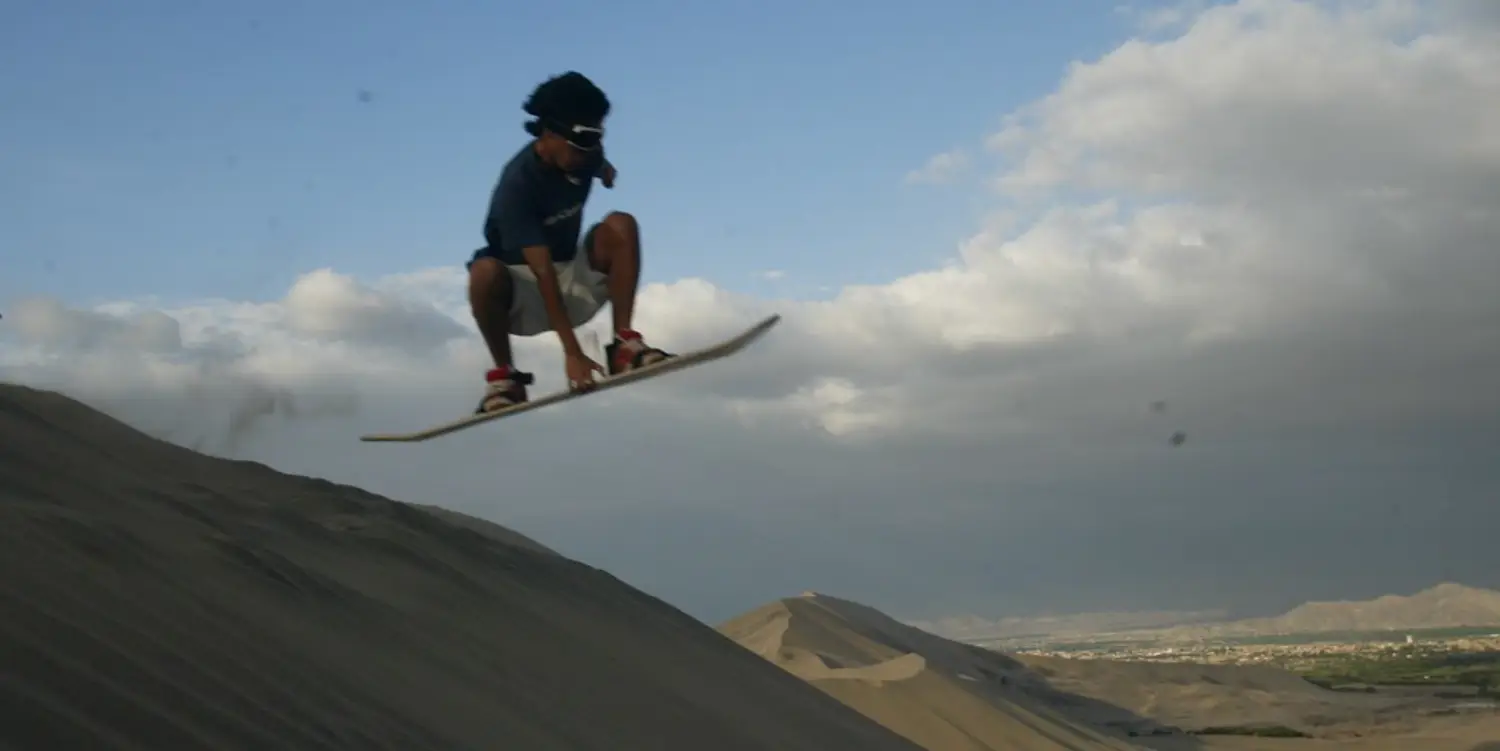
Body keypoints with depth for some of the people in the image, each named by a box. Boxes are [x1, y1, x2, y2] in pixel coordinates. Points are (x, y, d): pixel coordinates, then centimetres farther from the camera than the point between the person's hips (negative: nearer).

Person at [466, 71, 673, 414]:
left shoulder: (585, 155, -8)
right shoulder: (517, 184, -28)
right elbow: (542, 271, -35)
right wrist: (572, 352, -40)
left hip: (573, 281, 5)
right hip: (521, 295, -5)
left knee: (621, 226, -19)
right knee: (486, 271, -38)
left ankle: (623, 344, -20)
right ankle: (503, 375, -17)